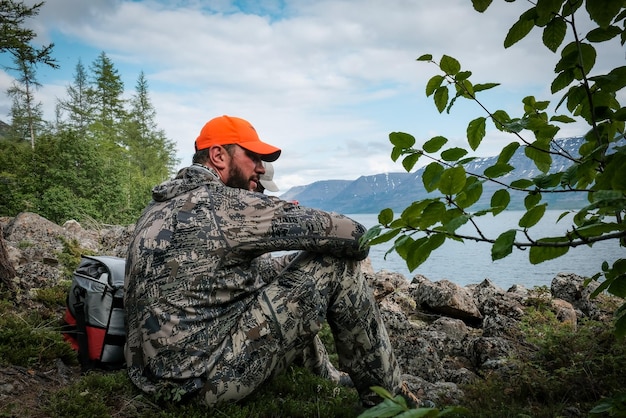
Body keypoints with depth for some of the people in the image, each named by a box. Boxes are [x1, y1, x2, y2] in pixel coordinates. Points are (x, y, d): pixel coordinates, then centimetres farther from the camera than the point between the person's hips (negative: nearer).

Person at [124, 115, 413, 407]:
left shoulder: (164, 205, 13)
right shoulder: (222, 203, -15)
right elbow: (349, 233, -15)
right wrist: (358, 243, 7)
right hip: (202, 378, -9)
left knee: (277, 268, 22)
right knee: (338, 267, -7)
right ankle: (390, 397, 9)